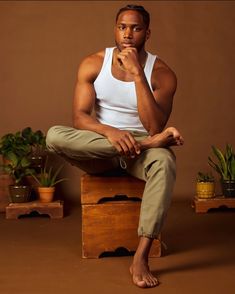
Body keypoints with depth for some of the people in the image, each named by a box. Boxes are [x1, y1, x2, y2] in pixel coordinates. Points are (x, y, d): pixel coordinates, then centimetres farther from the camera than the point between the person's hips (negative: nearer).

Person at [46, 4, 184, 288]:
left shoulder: (161, 73, -8)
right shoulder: (92, 64, -4)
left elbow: (154, 128, -21)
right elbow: (79, 117, -12)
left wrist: (137, 73, -25)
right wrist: (110, 132, -34)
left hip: (141, 149, -1)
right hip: (97, 149, 2)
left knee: (165, 161, -37)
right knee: (54, 135, -29)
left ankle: (141, 257, -35)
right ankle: (150, 142, -26)